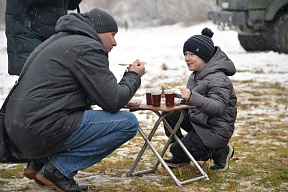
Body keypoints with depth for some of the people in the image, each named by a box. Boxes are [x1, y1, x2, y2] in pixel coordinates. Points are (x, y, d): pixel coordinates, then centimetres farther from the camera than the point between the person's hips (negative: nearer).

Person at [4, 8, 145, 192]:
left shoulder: (59, 40, 23)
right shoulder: (88, 47, -8)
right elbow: (113, 101, -12)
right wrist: (133, 76, 6)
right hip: (43, 131, -10)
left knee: (87, 114, 36)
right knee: (129, 122, -7)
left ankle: (39, 162, 17)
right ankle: (59, 169, -7)